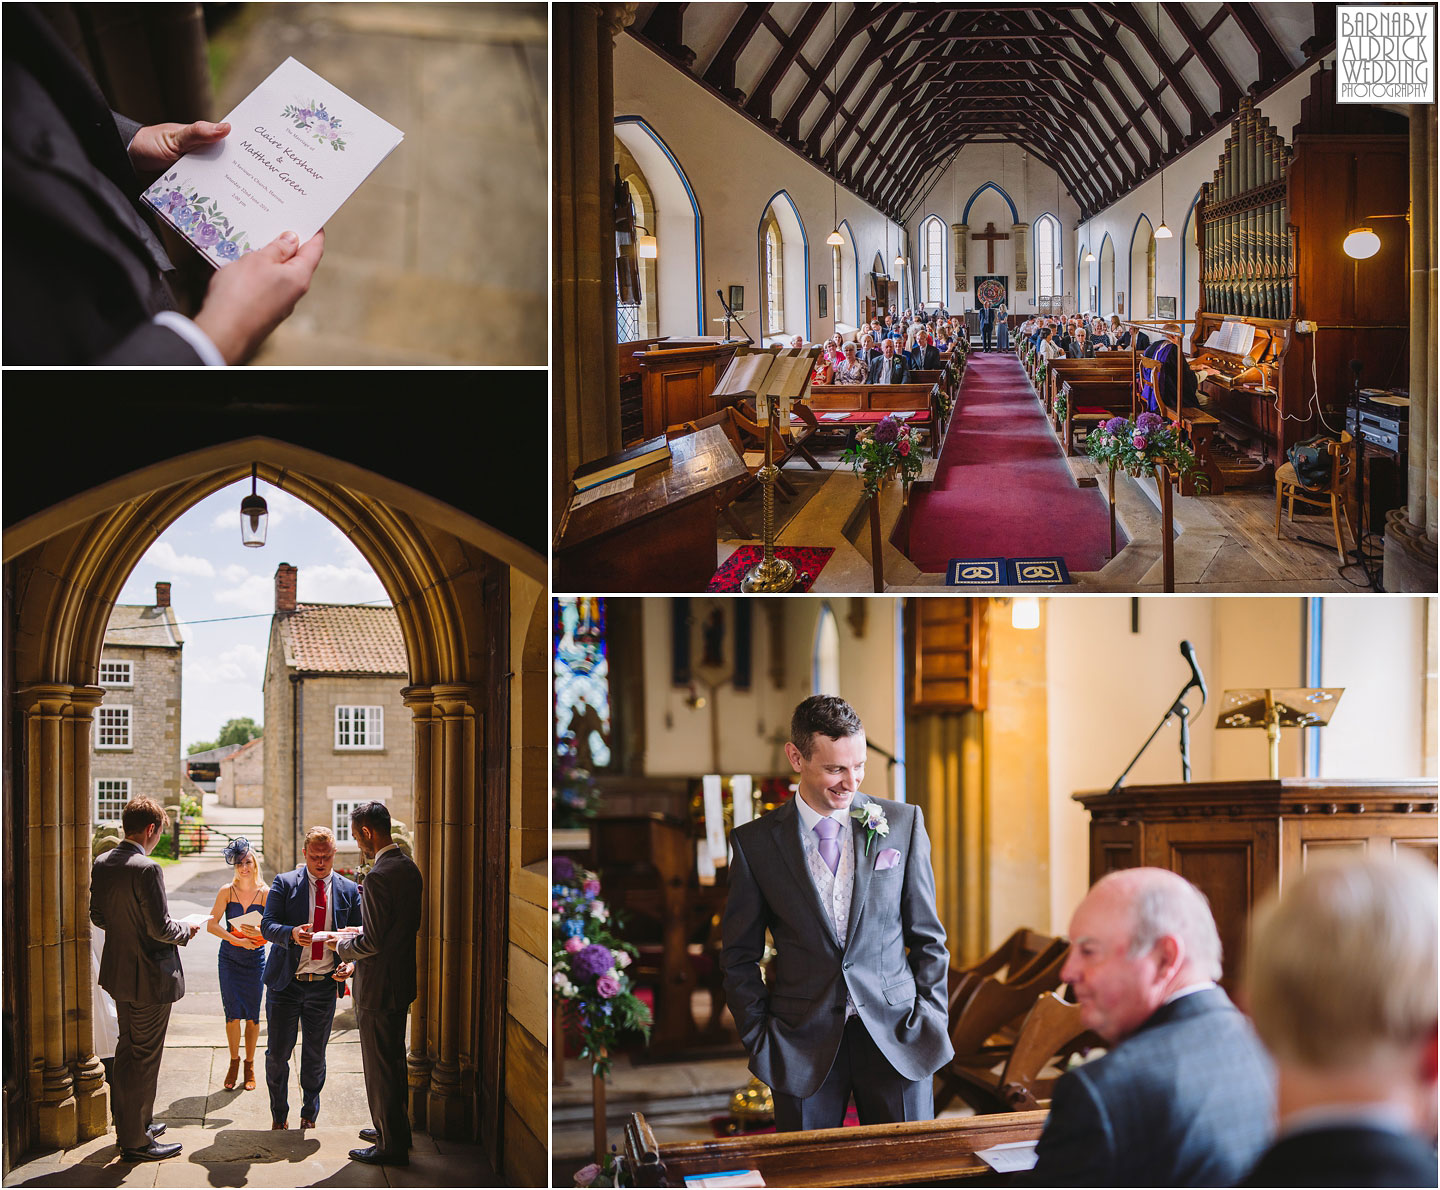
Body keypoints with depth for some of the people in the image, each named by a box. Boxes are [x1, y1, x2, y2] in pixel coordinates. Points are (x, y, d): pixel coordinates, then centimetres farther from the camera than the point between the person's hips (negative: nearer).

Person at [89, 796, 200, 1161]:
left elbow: (97, 915, 10)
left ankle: (131, 1125, 34)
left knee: (127, 1051, 21)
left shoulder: (102, 864, 2)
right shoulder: (146, 868, -24)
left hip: (118, 973, 9)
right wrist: (186, 931, -5)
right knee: (145, 1058, 2)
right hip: (150, 977, -8)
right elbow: (160, 927, -24)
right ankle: (135, 1141, 10)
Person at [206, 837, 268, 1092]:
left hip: (255, 959, 0)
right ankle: (234, 1062, 18)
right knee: (232, 1013, -2)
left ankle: (249, 1064, 18)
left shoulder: (265, 893, -5)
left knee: (252, 1015, 3)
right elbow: (211, 924, -9)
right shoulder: (227, 891, -5)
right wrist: (235, 940, -21)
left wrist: (261, 936, -26)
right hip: (229, 958, 0)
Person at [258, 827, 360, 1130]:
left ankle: (309, 1116, 28)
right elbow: (267, 925, -8)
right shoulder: (284, 883, -1)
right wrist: (291, 933, -29)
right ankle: (279, 1116, 24)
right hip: (286, 983, -1)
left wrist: (351, 963, -12)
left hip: (325, 985, 1)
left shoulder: (349, 890, 5)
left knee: (315, 1057, 11)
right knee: (277, 1054, 5)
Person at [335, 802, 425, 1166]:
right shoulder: (409, 867, 6)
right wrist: (360, 935, 15)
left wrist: (342, 946, -5)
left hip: (379, 986, -9)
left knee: (380, 1067, 3)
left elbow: (372, 943, -23)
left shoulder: (379, 876, -24)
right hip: (402, 980, 9)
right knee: (394, 1060, 21)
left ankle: (392, 1145, 11)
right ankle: (395, 1128, 34)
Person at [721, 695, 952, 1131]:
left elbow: (928, 936, 8)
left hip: (896, 1035, 1)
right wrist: (759, 1039, -1)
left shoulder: (903, 823, 3)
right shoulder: (755, 842, 0)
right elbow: (739, 956, 7)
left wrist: (930, 1020, 0)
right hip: (804, 1045, -1)